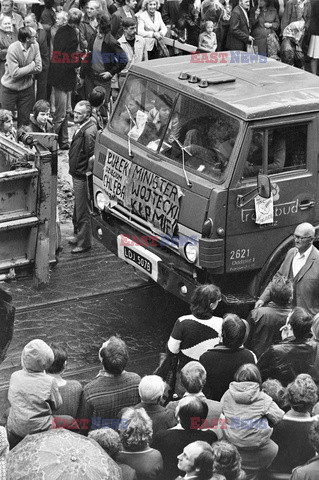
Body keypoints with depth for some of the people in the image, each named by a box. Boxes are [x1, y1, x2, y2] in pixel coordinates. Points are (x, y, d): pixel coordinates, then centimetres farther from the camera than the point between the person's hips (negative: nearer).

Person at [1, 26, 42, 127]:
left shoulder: (35, 46, -9)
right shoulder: (13, 49, -24)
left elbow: (39, 68, -9)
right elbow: (15, 73, -26)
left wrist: (22, 71, -18)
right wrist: (32, 65, -16)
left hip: (27, 88, 4)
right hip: (10, 88, -4)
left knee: (25, 119, 11)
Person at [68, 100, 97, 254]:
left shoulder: (89, 131, -23)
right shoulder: (81, 127, 9)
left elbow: (92, 156, -23)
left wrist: (86, 171, -16)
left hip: (82, 176, -10)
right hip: (76, 174, 10)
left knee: (82, 210, -1)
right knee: (78, 208, 21)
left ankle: (84, 243, 8)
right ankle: (79, 236, 35)